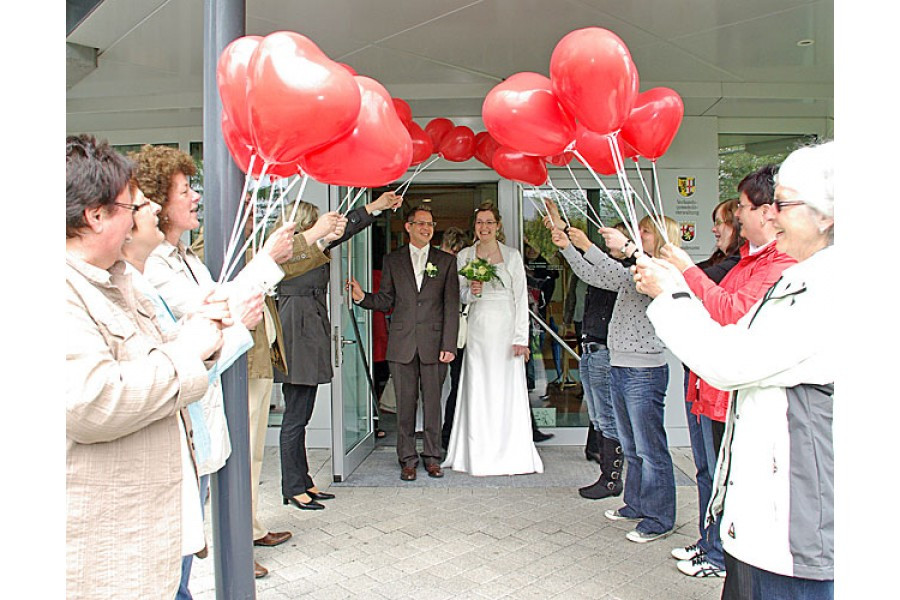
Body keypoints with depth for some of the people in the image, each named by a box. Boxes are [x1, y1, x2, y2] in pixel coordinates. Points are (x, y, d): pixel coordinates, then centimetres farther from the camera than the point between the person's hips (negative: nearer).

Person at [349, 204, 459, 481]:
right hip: (402, 344, 1)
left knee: (432, 402, 5)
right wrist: (362, 297, -12)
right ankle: (408, 459, 17)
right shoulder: (393, 260, 10)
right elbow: (385, 300, 8)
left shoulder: (446, 261, 7)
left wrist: (449, 345, -5)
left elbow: (451, 306, 3)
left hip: (434, 343, 0)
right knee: (405, 403, 5)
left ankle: (432, 457, 19)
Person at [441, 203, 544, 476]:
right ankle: (480, 456, 12)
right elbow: (461, 296, 12)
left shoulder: (512, 255, 3)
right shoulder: (464, 256, 8)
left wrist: (521, 338, -7)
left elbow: (521, 298, 0)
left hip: (506, 329, -1)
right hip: (478, 329, 1)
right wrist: (471, 291, -12)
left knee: (508, 390, 1)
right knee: (478, 391, 1)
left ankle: (511, 456, 13)